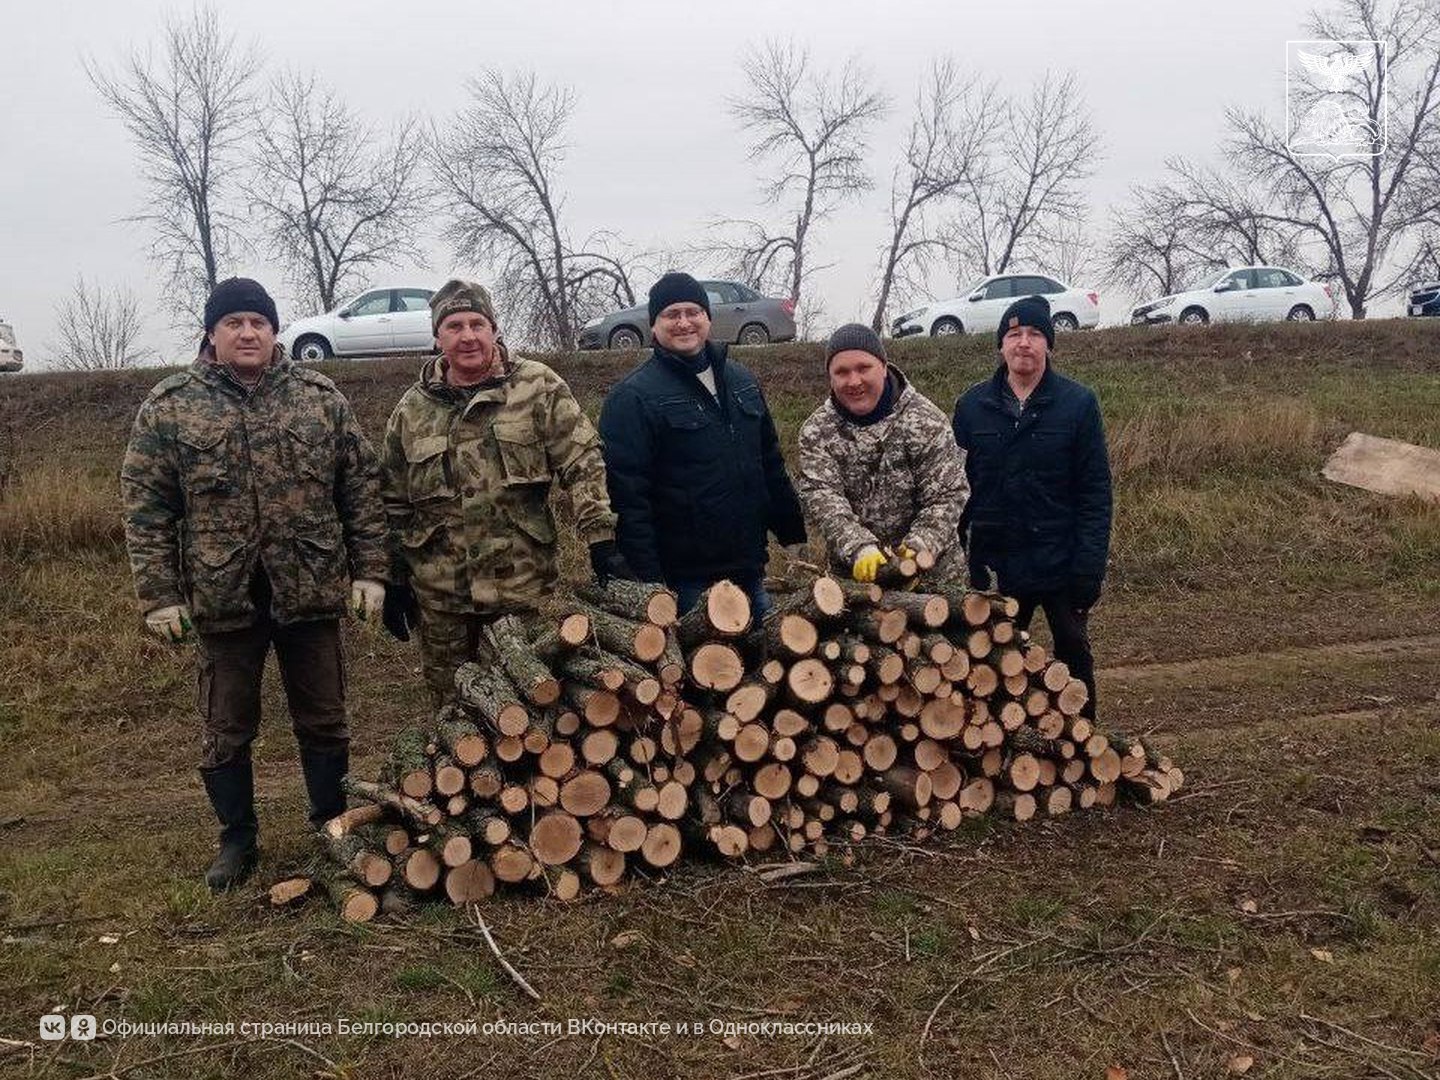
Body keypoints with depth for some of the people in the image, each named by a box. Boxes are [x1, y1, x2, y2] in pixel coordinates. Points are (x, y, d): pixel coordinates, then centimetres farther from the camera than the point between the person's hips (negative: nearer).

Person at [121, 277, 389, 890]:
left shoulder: (320, 398, 3)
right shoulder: (169, 406, -1)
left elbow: (362, 488, 4)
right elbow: (146, 506, -2)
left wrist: (370, 570, -1)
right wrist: (159, 595, -7)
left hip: (310, 591, 1)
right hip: (222, 596, -1)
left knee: (323, 722, 13)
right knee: (227, 730, 11)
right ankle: (237, 840, 29)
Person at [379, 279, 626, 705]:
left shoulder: (538, 388, -1)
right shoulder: (412, 409, 7)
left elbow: (583, 464, -7)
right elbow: (394, 505, 12)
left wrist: (602, 540, -18)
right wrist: (396, 583, 12)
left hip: (522, 583, -2)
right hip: (440, 593, 3)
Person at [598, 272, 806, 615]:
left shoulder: (741, 380, 13)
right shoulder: (631, 397, -8)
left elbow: (771, 464, 21)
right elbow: (626, 494, -14)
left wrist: (792, 534, 17)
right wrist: (649, 582, -19)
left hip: (750, 571, 6)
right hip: (687, 583, -6)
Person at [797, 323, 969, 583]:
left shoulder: (925, 421, -10)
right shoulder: (816, 431, -4)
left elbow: (947, 496, -12)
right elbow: (820, 497, -15)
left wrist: (919, 548, -28)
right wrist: (859, 549, -30)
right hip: (855, 573, 2)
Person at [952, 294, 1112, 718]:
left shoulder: (1078, 403, -5)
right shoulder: (972, 405, 2)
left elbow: (1096, 490, -7)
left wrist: (1089, 567, -13)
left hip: (1061, 565, -2)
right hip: (997, 567, 2)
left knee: (1074, 657, 12)